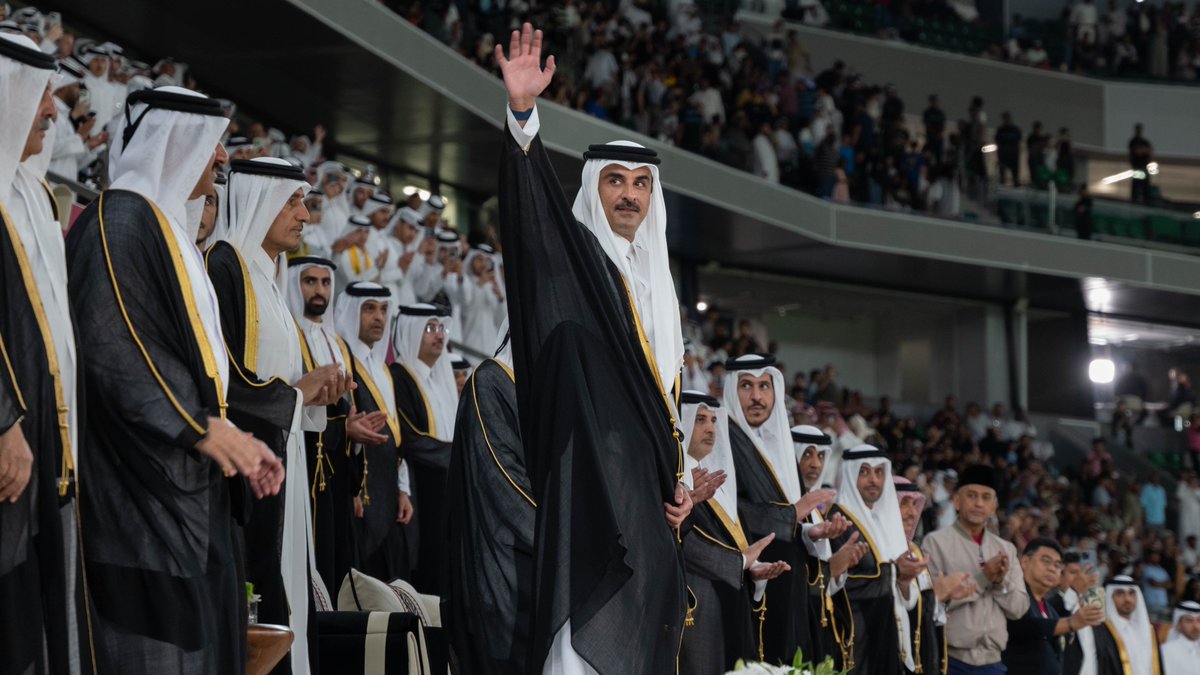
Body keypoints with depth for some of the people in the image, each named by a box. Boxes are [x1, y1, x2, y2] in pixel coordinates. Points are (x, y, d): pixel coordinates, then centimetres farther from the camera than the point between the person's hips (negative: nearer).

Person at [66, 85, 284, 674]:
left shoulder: (168, 226, 19)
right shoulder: (120, 220, -10)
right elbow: (106, 343, -20)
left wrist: (233, 439, 12)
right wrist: (200, 428, -20)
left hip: (190, 481, 10)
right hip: (141, 477, -10)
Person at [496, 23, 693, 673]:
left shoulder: (652, 280, 19)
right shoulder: (578, 256, 0)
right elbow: (534, 211, -21)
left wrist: (677, 480, 11)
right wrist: (522, 114, -35)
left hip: (643, 479, 8)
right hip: (592, 469, -7)